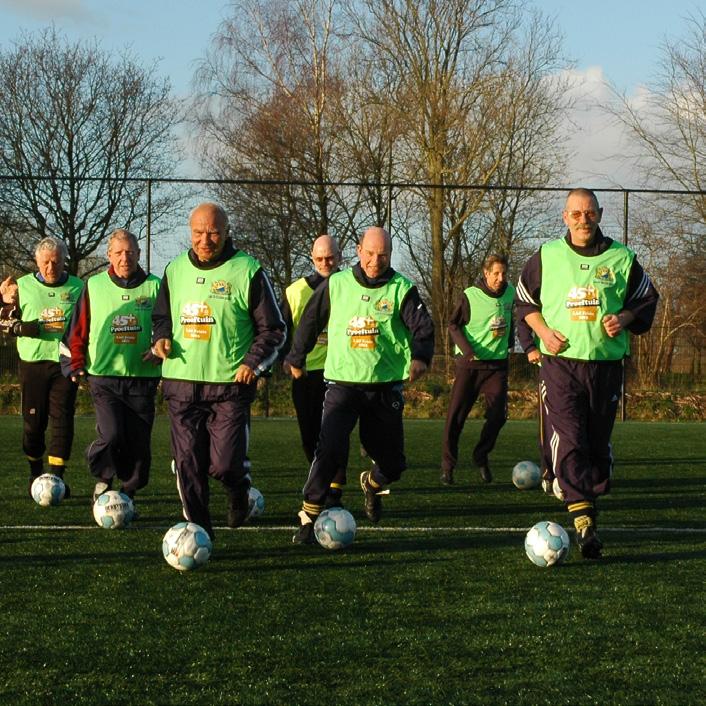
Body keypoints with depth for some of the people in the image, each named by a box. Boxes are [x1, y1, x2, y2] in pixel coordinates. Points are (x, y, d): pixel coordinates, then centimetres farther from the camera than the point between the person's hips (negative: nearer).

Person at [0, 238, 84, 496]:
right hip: (33, 361, 0)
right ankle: (35, 475, 20)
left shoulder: (78, 288, 6)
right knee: (34, 422, 4)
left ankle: (57, 477, -3)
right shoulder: (22, 286, 5)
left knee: (62, 420, -6)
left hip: (65, 364, 0)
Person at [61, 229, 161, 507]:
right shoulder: (93, 286, 5)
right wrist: (75, 364, 1)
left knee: (139, 442, 2)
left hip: (142, 378, 1)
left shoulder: (154, 286, 5)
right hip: (103, 376, -1)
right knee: (111, 435, -18)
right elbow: (77, 330, 10)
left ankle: (128, 493, 21)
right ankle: (103, 479, 9)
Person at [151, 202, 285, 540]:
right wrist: (161, 338, 2)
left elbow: (273, 328, 1)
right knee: (188, 464, 2)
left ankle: (239, 490, 25)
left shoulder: (248, 271, -2)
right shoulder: (175, 270, 11)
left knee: (225, 464, -10)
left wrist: (253, 362, -12)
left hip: (231, 385, -4)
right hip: (181, 383, 4)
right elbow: (161, 316, 24)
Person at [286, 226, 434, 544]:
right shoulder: (336, 285, 3)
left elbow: (422, 327, -11)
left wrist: (420, 357, -31)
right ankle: (308, 517, -9)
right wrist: (296, 359, 22)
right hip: (342, 383, -1)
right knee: (330, 451, -21)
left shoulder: (402, 289, 0)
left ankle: (371, 485, 46)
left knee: (392, 464, 9)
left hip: (385, 387, 1)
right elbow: (310, 322, 15)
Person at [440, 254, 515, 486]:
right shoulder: (470, 296, -11)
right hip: (470, 364, -3)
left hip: (497, 363, 3)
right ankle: (448, 465, 9)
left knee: (498, 414, -6)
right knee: (456, 414, -2)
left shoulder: (510, 292, 3)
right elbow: (453, 325, -5)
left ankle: (481, 457, 15)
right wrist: (466, 348, -17)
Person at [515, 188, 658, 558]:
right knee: (568, 440, -15)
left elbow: (647, 300, 14)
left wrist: (623, 318, -6)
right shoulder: (546, 256, 5)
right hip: (560, 362, -1)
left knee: (599, 441, 6)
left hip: (606, 363, 1)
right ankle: (584, 521, -21)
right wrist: (542, 330, 0)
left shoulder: (622, 258, 4)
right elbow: (524, 298, 16)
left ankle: (592, 498, 25)